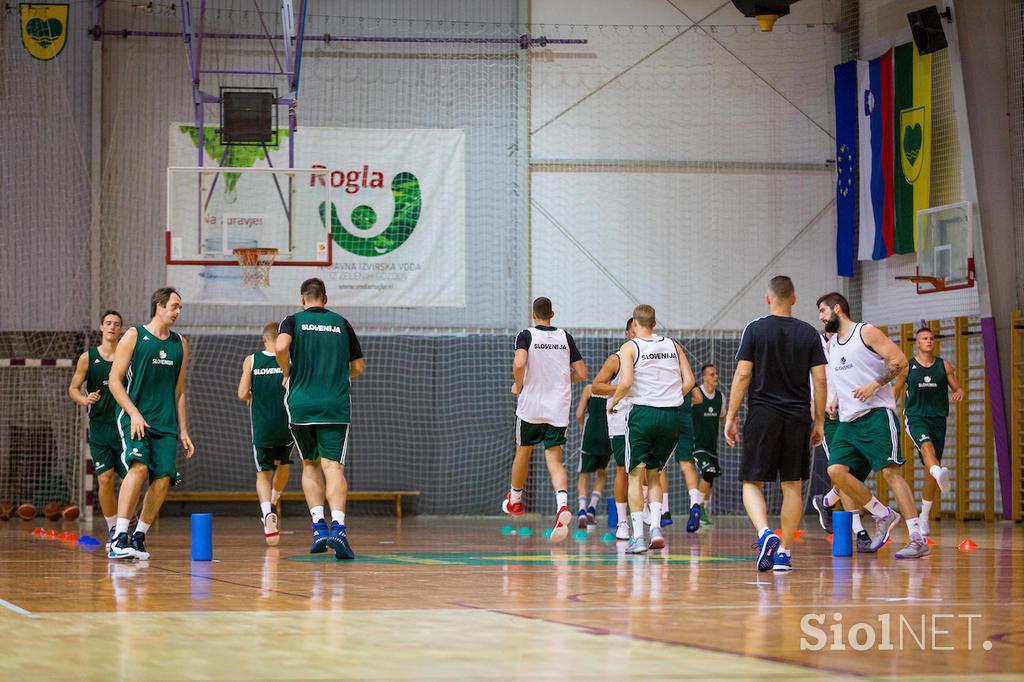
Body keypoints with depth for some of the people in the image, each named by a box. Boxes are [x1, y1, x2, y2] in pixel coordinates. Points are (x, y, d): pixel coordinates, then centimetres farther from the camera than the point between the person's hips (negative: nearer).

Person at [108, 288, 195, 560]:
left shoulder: (180, 344, 14)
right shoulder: (134, 336, -2)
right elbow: (114, 380, -4)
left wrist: (183, 431, 14)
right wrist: (134, 414, -16)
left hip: (166, 423, 5)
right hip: (135, 418, -5)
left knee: (163, 479, -6)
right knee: (139, 467, -25)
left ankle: (139, 537, 8)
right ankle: (119, 538, -25)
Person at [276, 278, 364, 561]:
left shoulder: (293, 321, 5)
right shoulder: (341, 323, 11)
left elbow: (280, 347, -17)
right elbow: (359, 367, 15)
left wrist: (288, 374, 1)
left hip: (301, 405, 0)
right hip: (336, 407, 0)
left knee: (310, 465, 17)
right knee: (333, 466, -7)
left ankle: (318, 526, 7)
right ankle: (338, 526, -27)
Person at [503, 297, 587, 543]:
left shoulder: (526, 335, -4)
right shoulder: (565, 337, 6)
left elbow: (519, 363, -23)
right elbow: (582, 374, 6)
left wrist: (518, 385, -4)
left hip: (531, 406, -2)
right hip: (558, 410, 2)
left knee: (523, 453, 20)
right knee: (555, 460, -2)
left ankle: (514, 500, 40)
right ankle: (562, 505, -28)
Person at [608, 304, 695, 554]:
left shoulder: (630, 347, -2)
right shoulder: (672, 345, 10)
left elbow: (626, 382, -14)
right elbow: (689, 381, 5)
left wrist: (613, 401, 3)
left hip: (643, 412, -4)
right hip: (672, 415, 4)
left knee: (636, 475, 3)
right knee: (654, 474, 18)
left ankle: (638, 536, -7)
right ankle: (656, 528, 3)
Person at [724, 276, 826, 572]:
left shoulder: (755, 329, -2)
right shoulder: (809, 333, 4)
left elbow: (743, 374, -6)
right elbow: (820, 380, 2)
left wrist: (731, 416, -1)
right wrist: (819, 421, 10)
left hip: (762, 415, -2)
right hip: (797, 417, 2)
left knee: (752, 484, 3)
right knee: (792, 486, 10)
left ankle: (765, 534, -22)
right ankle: (784, 552, 8)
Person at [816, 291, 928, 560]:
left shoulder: (867, 333, -4)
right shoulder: (831, 344, 19)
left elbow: (899, 360, -11)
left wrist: (874, 385, -18)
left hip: (876, 413, -8)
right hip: (848, 420, 8)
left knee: (891, 471, -14)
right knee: (836, 470, -7)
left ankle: (918, 539, -15)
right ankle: (883, 516, 7)